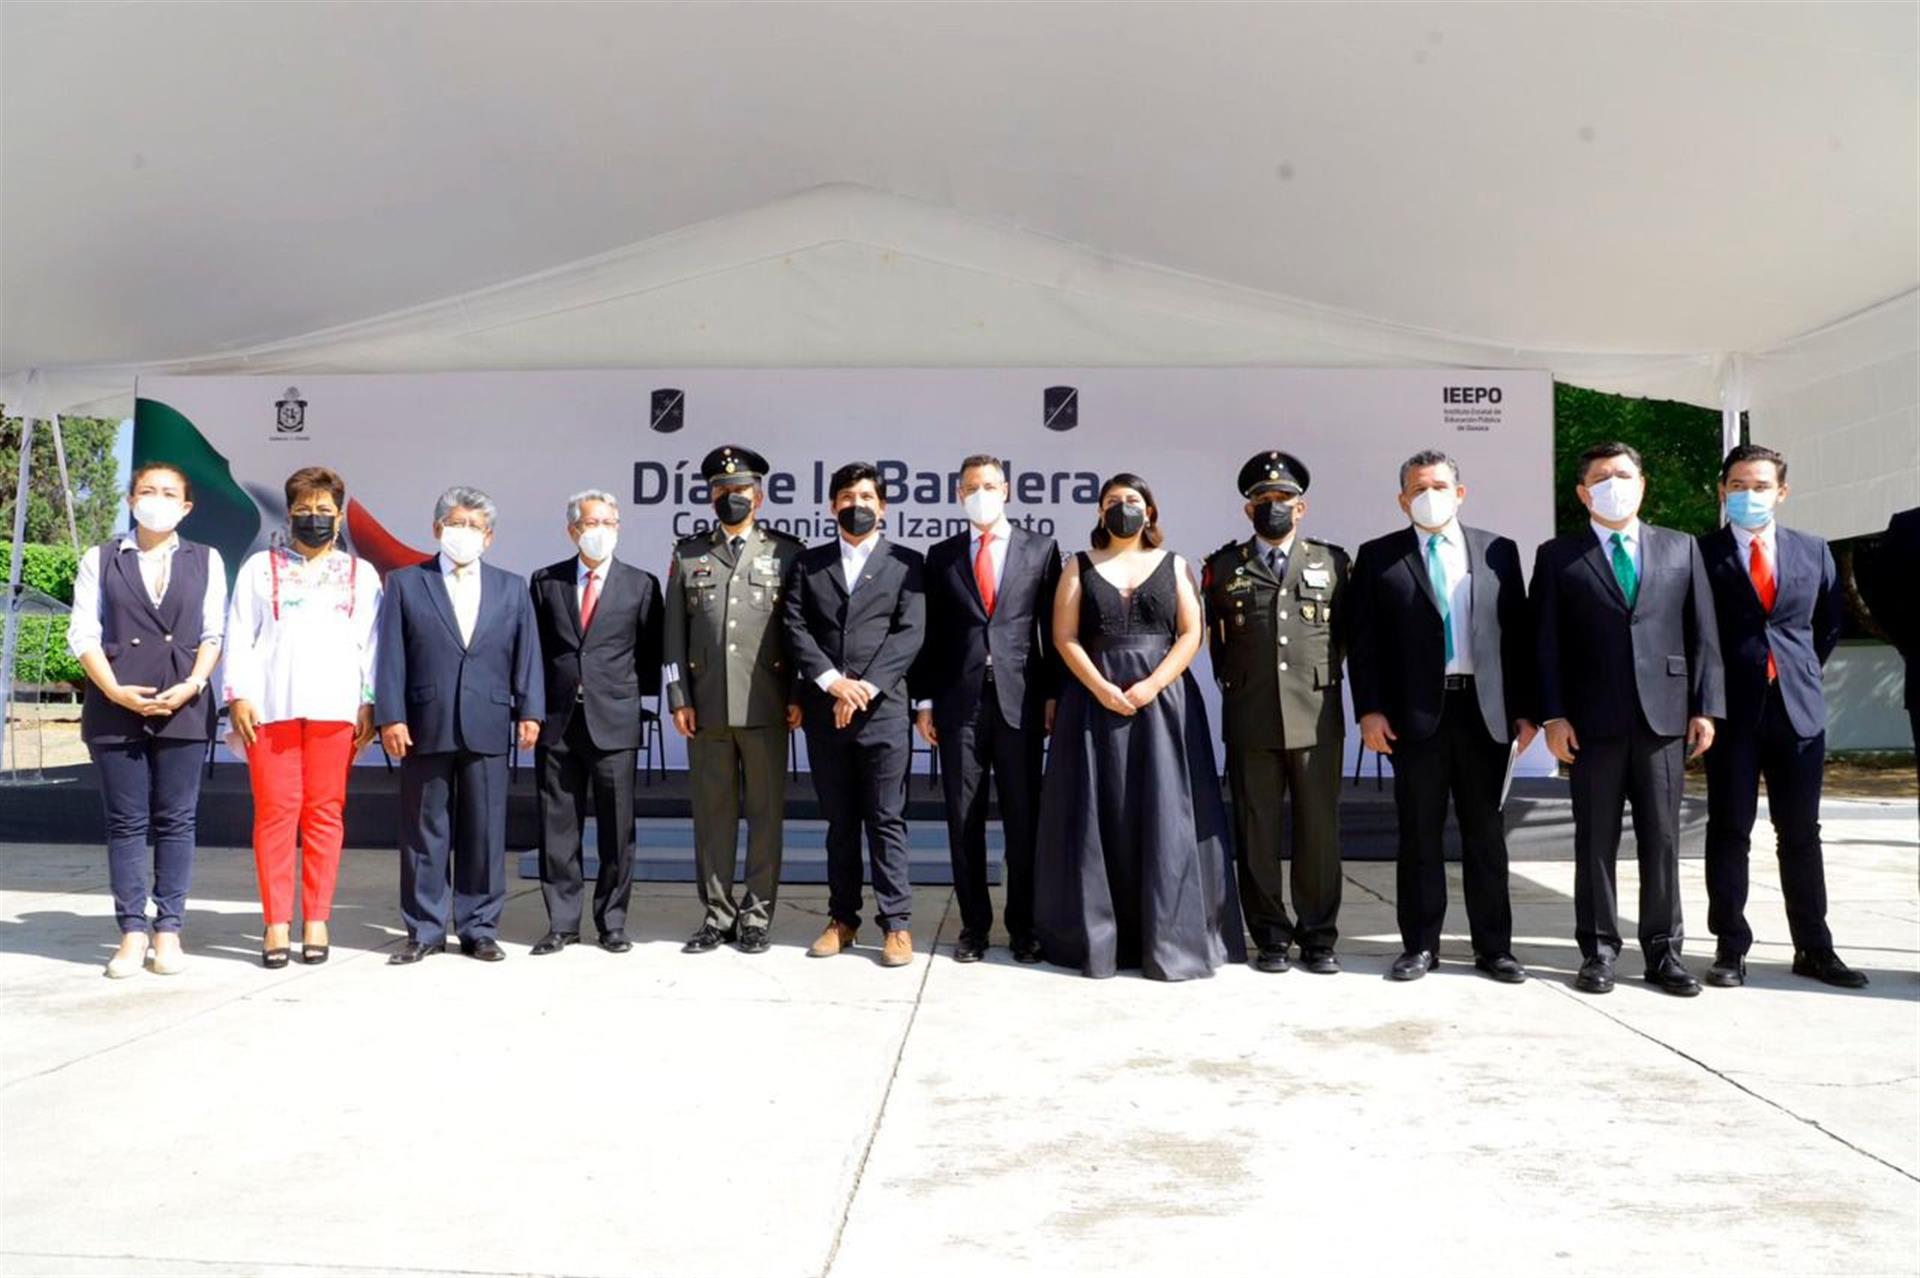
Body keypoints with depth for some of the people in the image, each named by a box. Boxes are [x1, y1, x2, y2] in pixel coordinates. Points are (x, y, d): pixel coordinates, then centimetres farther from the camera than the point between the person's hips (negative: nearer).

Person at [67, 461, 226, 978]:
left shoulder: (205, 560, 10)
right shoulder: (100, 560, 9)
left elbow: (214, 633, 5)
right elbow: (83, 634, 2)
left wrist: (191, 686, -10)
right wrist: (116, 691, -11)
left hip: (184, 706, 0)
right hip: (115, 706, 0)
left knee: (176, 820, 2)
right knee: (126, 821, 3)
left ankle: (168, 930, 7)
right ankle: (133, 932, 8)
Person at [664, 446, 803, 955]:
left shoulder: (786, 552, 7)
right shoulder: (688, 554, 12)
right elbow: (674, 631, 9)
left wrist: (799, 697, -2)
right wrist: (678, 698, 1)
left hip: (766, 705, -2)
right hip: (706, 705, 2)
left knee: (765, 811, 3)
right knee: (712, 811, 7)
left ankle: (756, 916, 12)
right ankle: (716, 914, 16)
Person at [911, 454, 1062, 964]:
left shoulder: (1041, 549, 7)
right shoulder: (941, 556, 11)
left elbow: (1053, 629, 5)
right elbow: (931, 633, 10)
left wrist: (1055, 694, -1)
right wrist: (924, 700, 4)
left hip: (1021, 699, -1)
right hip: (959, 702, 1)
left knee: (1023, 817, 3)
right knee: (964, 818, 5)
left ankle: (1024, 927, 14)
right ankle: (973, 926, 15)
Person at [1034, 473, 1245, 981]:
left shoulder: (1173, 566, 10)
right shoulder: (1080, 567, 10)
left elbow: (1191, 634, 1)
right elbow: (1064, 637, 0)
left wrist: (1151, 685, -12)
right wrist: (1102, 689, -13)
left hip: (1163, 699, 0)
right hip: (1097, 700, 0)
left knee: (1164, 817, -3)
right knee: (1100, 816, 0)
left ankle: (1170, 938, 3)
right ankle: (1099, 937, 6)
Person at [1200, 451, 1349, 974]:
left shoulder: (1332, 561, 10)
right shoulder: (1224, 566, 8)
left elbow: (1347, 631, 15)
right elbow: (1211, 636, 15)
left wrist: (1326, 677, 10)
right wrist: (1232, 681, 10)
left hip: (1317, 717, 0)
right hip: (1250, 720, 0)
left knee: (1320, 828, 3)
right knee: (1256, 831, 3)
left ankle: (1319, 936, 14)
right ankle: (1271, 935, 14)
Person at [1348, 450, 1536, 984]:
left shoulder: (1499, 551, 9)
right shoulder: (1378, 557, 4)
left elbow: (1518, 634, 7)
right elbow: (1364, 639, 1)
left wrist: (1525, 709, 2)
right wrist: (1369, 709, -8)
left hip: (1485, 710, 1)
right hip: (1414, 713, -1)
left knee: (1485, 832, 9)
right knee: (1419, 834, 6)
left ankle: (1493, 945, 18)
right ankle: (1420, 944, 15)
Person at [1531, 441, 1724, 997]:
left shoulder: (1681, 548, 12)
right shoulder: (1558, 556, 6)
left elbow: (1703, 634, 9)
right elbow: (1546, 643, 1)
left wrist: (1706, 706, 1)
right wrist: (1553, 715, -7)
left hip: (1664, 718, 2)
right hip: (1593, 721, -1)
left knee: (1662, 839, 6)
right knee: (1595, 841, 4)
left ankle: (1663, 951, 16)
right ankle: (1598, 950, 13)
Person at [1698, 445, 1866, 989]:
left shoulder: (1813, 550, 8)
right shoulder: (1702, 554, -3)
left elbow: (1830, 623, 18)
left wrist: (1802, 672, 12)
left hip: (1799, 708, 3)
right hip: (1731, 710, -3)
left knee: (1801, 833, 10)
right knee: (1729, 832, 2)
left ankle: (1813, 948, 19)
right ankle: (1730, 948, 9)